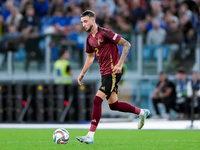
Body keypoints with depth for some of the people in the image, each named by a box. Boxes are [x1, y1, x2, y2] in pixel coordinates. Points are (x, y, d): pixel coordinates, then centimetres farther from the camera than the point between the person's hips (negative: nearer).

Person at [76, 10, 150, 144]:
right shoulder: (89, 38, 11)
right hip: (104, 73, 9)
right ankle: (142, 112, 34)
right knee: (113, 105, 14)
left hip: (113, 73, -9)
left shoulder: (105, 33, -14)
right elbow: (90, 56, 28)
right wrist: (82, 73, 23)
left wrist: (120, 64, -20)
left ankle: (90, 136, -18)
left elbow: (126, 44, -13)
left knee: (97, 100, -17)